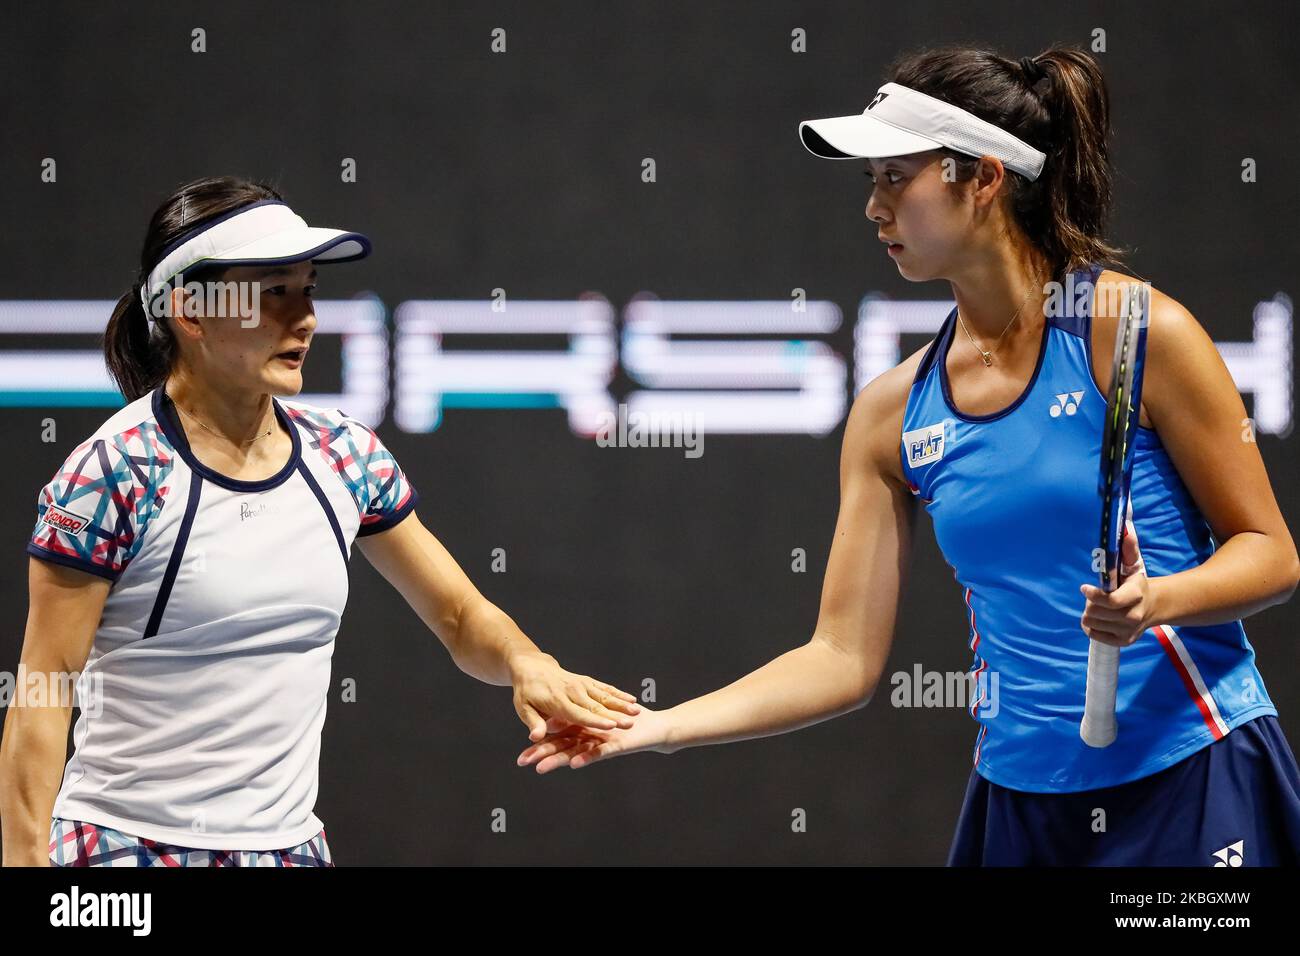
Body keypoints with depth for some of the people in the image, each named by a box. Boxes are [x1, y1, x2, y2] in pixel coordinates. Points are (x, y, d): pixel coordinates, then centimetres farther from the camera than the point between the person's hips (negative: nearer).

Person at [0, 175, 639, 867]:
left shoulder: (346, 454, 3)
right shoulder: (114, 474, -13)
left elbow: (461, 618, 11)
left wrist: (526, 663, -10)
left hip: (291, 839, 6)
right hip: (128, 844, -5)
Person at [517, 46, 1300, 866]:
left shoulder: (1134, 331, -8)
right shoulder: (893, 414, 5)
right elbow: (845, 659, 5)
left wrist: (1154, 600, -23)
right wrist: (658, 728, -4)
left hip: (1193, 789, -4)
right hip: (1022, 798, 4)